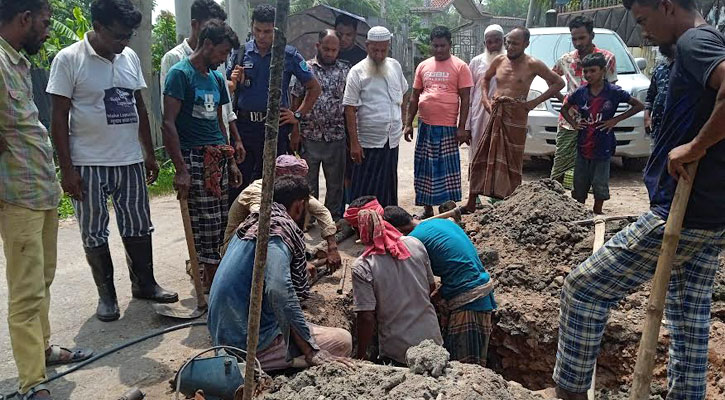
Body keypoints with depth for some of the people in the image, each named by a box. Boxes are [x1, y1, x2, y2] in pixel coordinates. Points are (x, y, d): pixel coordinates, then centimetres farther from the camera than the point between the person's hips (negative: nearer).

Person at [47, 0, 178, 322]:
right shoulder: (68, 60, -9)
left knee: (138, 227, 12)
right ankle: (106, 295, 20)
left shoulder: (130, 58, 7)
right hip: (88, 165, -5)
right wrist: (67, 169, -12)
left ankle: (144, 284, 28)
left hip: (130, 161, 5)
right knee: (94, 234, 5)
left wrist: (149, 154, 13)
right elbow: (59, 117, -9)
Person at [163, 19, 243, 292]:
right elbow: (169, 123, -12)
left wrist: (231, 161, 21)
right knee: (206, 225, -5)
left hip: (219, 159, 7)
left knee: (221, 223, 6)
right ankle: (212, 282, 8)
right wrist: (181, 170, -18)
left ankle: (210, 278, 20)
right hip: (195, 159, -7)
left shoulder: (217, 78, 18)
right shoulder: (180, 73, -6)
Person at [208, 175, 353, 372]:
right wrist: (311, 352, -27)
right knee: (343, 341, -4)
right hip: (251, 342, -9)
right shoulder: (277, 233, -17)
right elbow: (278, 290, -31)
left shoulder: (250, 228, 11)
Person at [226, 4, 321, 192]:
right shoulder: (240, 52, 6)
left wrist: (299, 115, 2)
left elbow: (314, 88, 8)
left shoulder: (289, 55, 1)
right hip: (243, 125, 1)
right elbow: (226, 91, 13)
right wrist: (234, 83, -9)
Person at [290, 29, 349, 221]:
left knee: (336, 183, 10)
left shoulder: (345, 71, 4)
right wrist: (295, 132, -4)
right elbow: (296, 102, 1)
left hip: (337, 138, 1)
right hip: (310, 136, -1)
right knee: (309, 183, 10)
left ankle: (334, 219, 24)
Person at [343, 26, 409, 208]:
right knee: (364, 193, 1)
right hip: (368, 143, -5)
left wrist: (403, 121, 16)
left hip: (392, 140, 5)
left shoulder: (395, 66, 7)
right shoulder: (357, 72, -9)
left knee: (388, 189, 15)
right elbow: (350, 109, -11)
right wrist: (354, 143, -15)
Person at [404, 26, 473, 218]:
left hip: (448, 128, -4)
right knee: (424, 170, 9)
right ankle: (427, 209, 21)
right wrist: (409, 124, 9)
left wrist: (461, 127, -10)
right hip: (425, 126, 4)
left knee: (448, 171, 0)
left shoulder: (460, 66, -1)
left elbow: (465, 99, -4)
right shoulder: (423, 66, 11)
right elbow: (414, 97, 14)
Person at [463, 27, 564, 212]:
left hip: (515, 115, -4)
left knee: (511, 162, 0)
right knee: (481, 158, 5)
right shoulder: (499, 61, 8)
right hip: (495, 114, 5)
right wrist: (485, 99, 9)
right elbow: (486, 79, 26)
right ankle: (471, 203, 14)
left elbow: (558, 83, 1)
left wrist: (535, 102, -6)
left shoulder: (532, 64, -4)